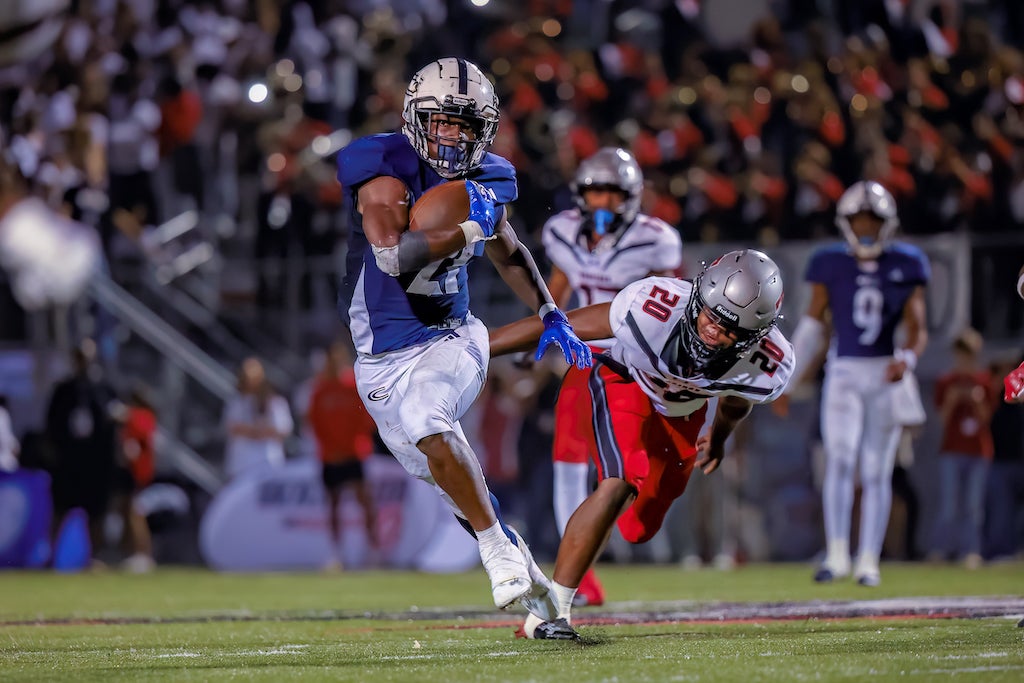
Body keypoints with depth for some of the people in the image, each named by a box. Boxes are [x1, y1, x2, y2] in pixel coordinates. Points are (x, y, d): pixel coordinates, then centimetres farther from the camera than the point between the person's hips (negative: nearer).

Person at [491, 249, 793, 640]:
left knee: (638, 527, 11)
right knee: (620, 486, -27)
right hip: (626, 384, -4)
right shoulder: (653, 306, -39)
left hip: (684, 410, 4)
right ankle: (550, 607, -21)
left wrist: (719, 436, 11)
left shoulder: (770, 366, -30)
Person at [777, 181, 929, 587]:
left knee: (877, 471, 3)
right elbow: (811, 327, 9)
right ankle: (836, 554, -16)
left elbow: (916, 329, 1)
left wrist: (907, 358, -21)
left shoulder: (904, 268, 3)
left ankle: (869, 561, 9)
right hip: (844, 372, -1)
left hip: (886, 376, 1)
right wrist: (787, 383, 9)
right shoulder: (831, 265, 3)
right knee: (839, 459, -16)